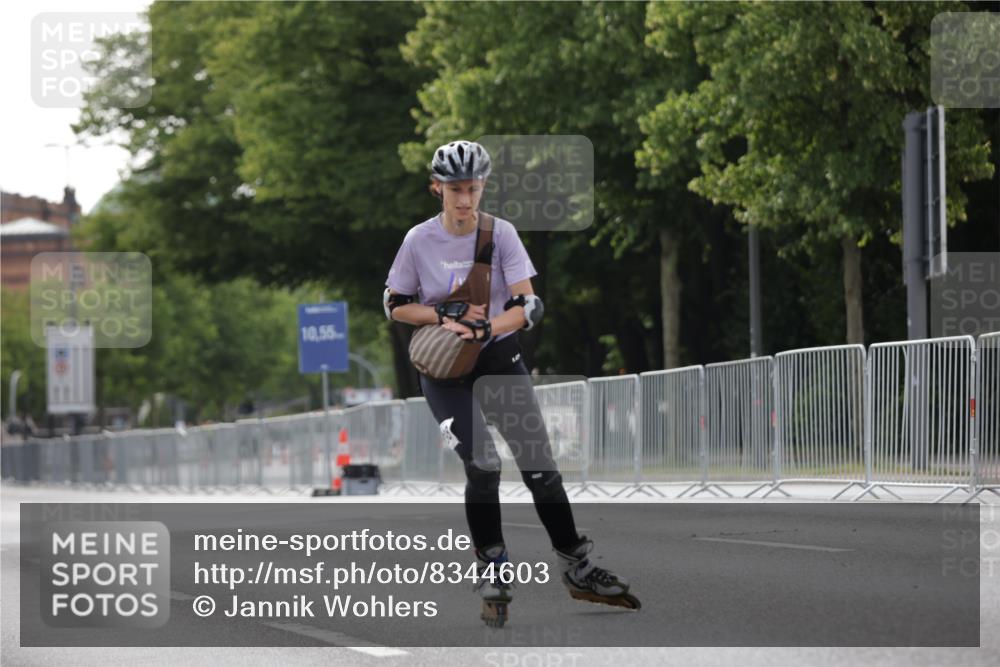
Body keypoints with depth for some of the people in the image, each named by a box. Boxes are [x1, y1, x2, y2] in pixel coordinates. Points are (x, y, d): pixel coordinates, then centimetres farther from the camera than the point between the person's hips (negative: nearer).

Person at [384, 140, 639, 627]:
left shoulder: (501, 234, -7)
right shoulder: (420, 241, -7)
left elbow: (528, 307, -13)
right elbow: (394, 305, 1)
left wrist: (481, 327, -29)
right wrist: (445, 316, -15)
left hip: (500, 359, 1)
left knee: (540, 467, -1)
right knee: (482, 467, -17)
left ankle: (578, 570, 11)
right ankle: (492, 573, 0)